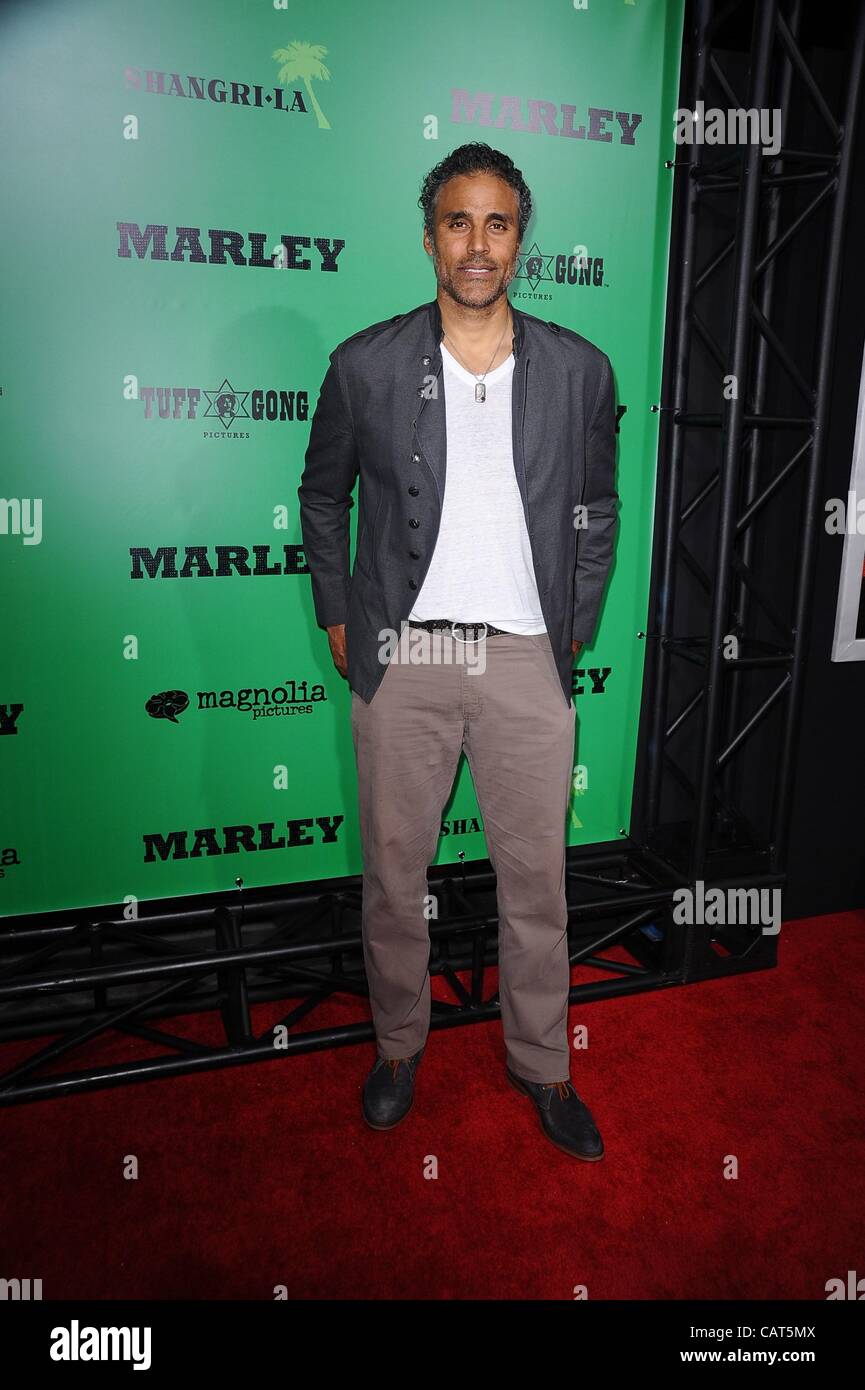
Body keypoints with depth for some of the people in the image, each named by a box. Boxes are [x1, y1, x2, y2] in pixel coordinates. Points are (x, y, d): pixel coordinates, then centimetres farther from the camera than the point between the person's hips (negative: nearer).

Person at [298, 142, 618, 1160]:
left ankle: (541, 1062, 33)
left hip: (528, 659, 1)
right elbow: (322, 496, 12)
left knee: (536, 878, 10)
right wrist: (338, 618, 6)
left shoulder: (579, 370, 3)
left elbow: (597, 508, 14)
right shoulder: (365, 365, 0)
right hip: (401, 658, 0)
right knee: (392, 872, 11)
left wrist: (575, 626, 9)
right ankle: (399, 1043, 36)